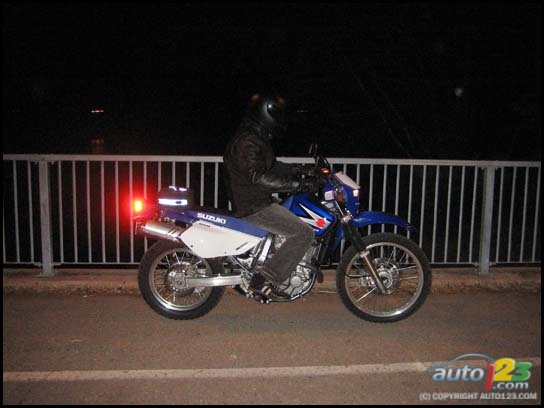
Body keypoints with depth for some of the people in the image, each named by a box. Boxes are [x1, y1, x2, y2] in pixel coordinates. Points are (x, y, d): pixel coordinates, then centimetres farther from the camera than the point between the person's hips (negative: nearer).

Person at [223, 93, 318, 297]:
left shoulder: (256, 138, 14)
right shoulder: (246, 142, -19)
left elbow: (270, 165, 24)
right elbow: (259, 177, -29)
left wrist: (295, 170, 8)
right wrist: (299, 184, -29)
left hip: (259, 201, 11)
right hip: (253, 207, -11)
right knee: (304, 233, -17)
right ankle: (264, 279, -15)